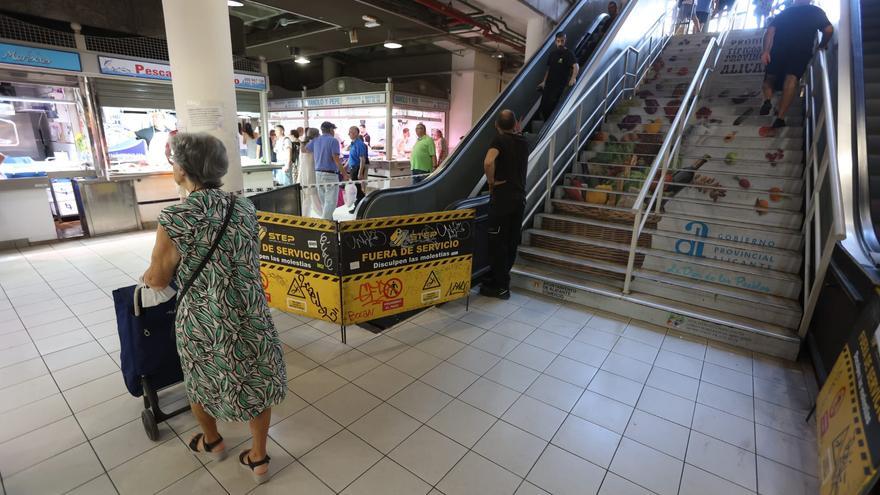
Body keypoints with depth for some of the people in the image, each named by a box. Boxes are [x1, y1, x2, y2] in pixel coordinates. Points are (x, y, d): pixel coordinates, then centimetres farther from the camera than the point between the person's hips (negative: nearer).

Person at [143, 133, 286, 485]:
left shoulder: (176, 219, -17)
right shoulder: (244, 207, -3)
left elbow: (158, 279, -6)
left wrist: (145, 276, 18)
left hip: (206, 322, -2)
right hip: (252, 317, 3)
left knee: (201, 382, 27)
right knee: (256, 382, 20)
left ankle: (212, 442, 54)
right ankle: (259, 458, 37)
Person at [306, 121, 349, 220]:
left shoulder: (315, 140, 10)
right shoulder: (333, 140, -10)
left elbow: (305, 149, 24)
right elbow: (336, 159, -17)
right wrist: (344, 174, -13)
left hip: (318, 173, 7)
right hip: (330, 174, -7)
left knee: (323, 200, 15)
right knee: (331, 201, -5)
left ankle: (328, 220, 24)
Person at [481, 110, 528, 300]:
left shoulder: (500, 139, -8)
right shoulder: (524, 142, 11)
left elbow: (488, 162, -28)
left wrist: (491, 182, -11)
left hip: (502, 197, -7)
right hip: (520, 197, 7)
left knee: (498, 243, 1)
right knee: (512, 242, 12)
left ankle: (501, 287, 6)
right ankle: (501, 279, 25)